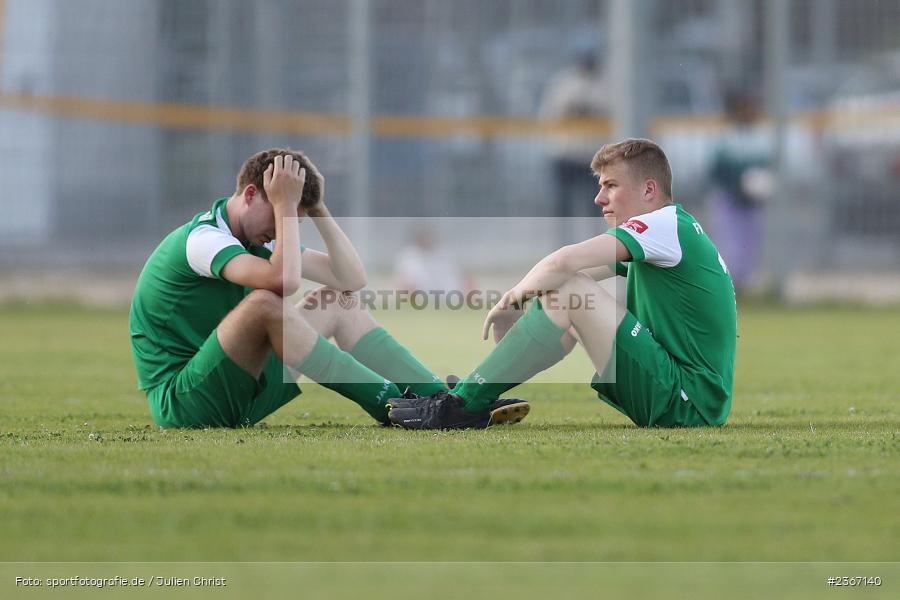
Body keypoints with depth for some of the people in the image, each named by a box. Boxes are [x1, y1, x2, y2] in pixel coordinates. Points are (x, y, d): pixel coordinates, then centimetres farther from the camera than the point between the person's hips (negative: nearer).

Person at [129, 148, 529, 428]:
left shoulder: (263, 238, 11)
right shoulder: (203, 237, -18)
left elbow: (352, 279, 6)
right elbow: (284, 279, -36)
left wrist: (318, 209, 0)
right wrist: (286, 205, -25)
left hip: (235, 393, 9)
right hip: (182, 404, -9)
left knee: (336, 304, 7)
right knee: (264, 302, -32)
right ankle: (393, 405, -30)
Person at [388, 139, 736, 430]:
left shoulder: (667, 225, -12)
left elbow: (561, 264, -22)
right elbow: (564, 268, 16)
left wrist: (516, 294, -5)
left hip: (691, 400, -10)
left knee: (569, 290, -18)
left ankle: (464, 405, -15)